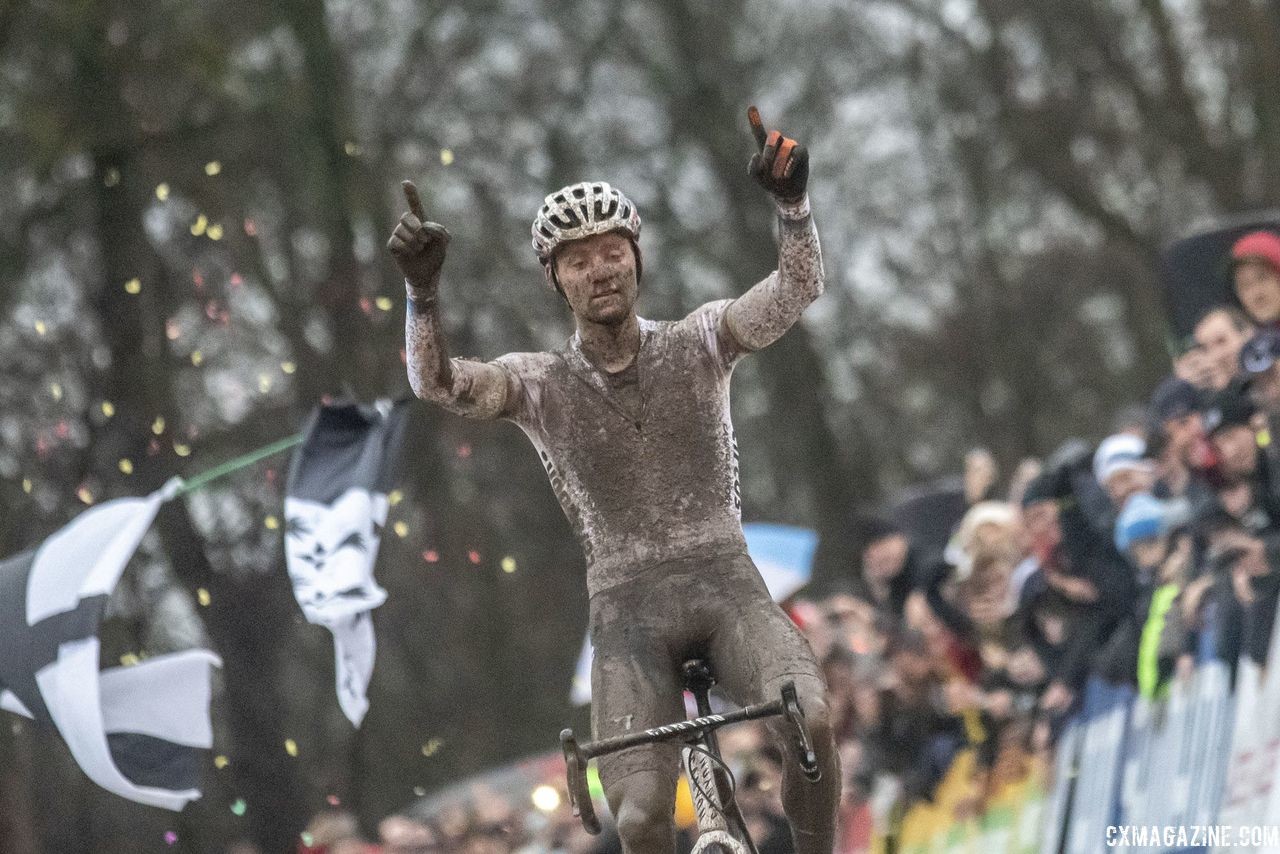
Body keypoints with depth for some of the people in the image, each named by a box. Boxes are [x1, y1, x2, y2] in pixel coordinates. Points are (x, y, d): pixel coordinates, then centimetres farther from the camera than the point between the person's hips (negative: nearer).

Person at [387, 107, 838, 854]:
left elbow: (799, 288, -10)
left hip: (726, 584, 0)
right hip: (629, 609, 0)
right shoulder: (540, 383, 4)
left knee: (810, 721, -30)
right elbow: (437, 383, -14)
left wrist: (792, 202, -29)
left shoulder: (697, 344, 5)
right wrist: (424, 290, -32)